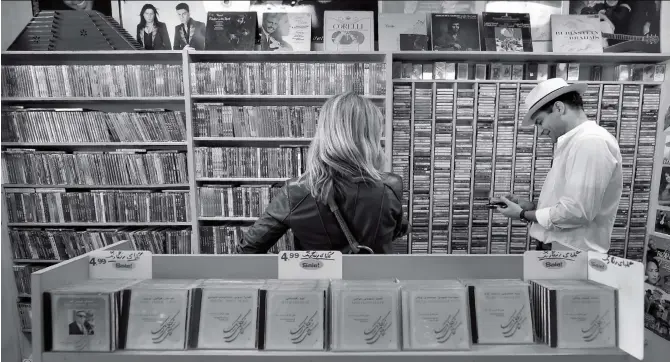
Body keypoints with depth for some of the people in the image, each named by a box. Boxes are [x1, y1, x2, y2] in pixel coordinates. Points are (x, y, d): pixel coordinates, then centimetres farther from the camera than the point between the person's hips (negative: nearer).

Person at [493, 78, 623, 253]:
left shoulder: (592, 141, -16)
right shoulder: (573, 142, 15)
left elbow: (576, 211, -24)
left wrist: (524, 215, -11)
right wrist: (526, 205, 5)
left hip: (571, 253, -8)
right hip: (555, 246, 8)